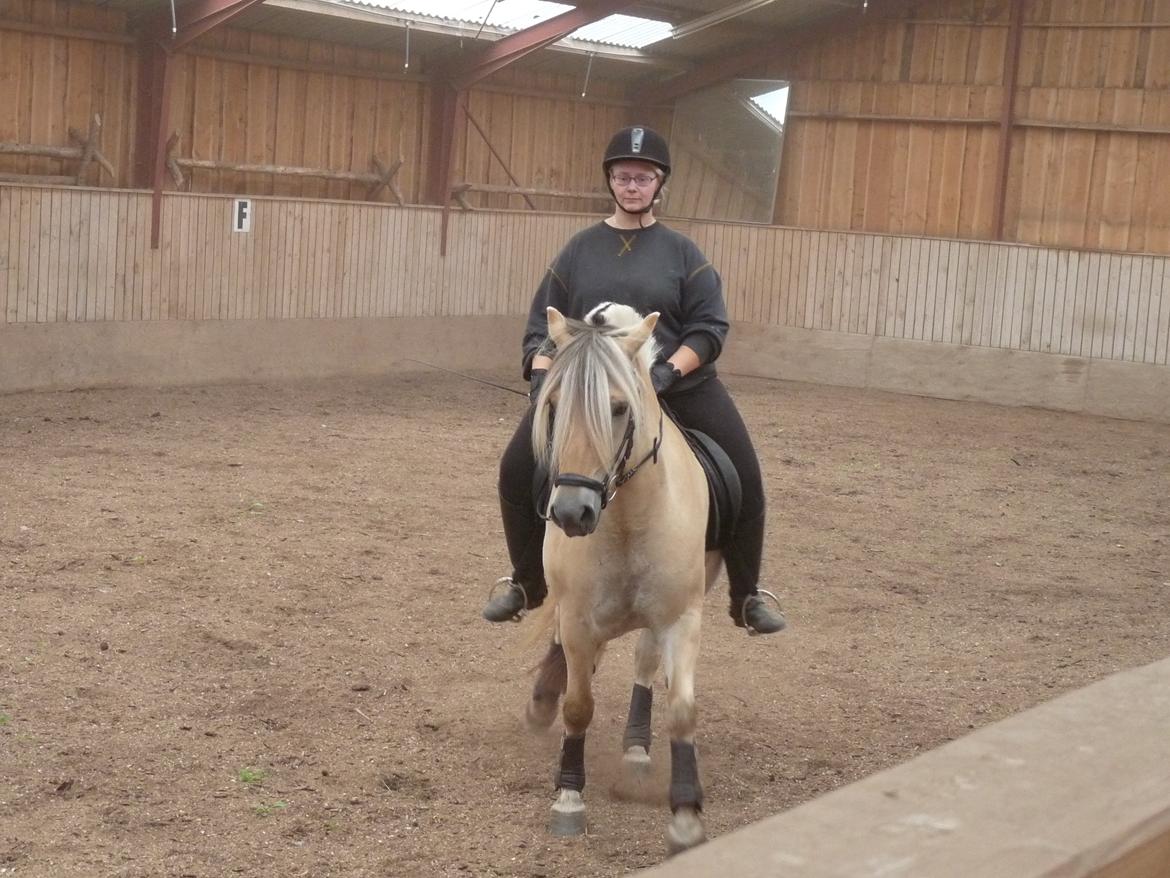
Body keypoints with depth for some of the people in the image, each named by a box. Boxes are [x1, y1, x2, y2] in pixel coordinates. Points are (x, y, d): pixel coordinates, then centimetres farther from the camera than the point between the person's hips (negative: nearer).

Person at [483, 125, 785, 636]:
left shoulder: (682, 253, 2)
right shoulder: (580, 250, 6)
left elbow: (709, 326, -5)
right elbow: (545, 325, 8)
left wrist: (669, 370, -21)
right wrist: (541, 373, -11)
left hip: (681, 388, -1)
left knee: (744, 482, -8)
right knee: (517, 472, -9)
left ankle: (747, 598, 12)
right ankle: (528, 584, 14)